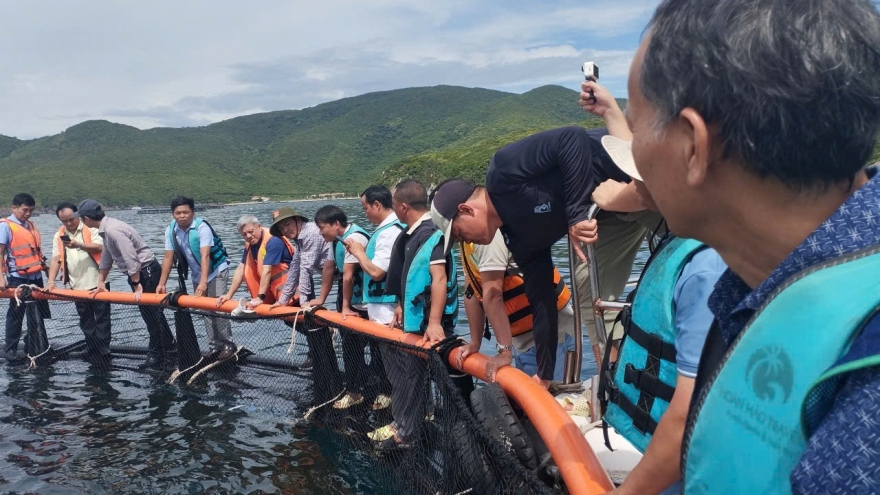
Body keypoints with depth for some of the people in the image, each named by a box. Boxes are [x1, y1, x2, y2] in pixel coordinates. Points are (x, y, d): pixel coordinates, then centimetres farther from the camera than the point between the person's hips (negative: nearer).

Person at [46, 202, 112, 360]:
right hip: (77, 285, 5)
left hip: (96, 282, -5)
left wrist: (79, 244, -29)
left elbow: (100, 247, -16)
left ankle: (103, 350, 7)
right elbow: (56, 259, 4)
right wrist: (51, 281, -5)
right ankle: (92, 348, 23)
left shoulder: (91, 229, -5)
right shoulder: (59, 236, 7)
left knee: (102, 317, 1)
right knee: (86, 320, 13)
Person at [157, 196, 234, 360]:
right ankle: (214, 345, 15)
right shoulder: (171, 230, -8)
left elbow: (205, 256, -34)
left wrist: (203, 283, -43)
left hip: (216, 271, -6)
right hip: (197, 275, 6)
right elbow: (168, 257, -4)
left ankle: (228, 344, -4)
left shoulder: (201, 227, -25)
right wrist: (162, 283, -8)